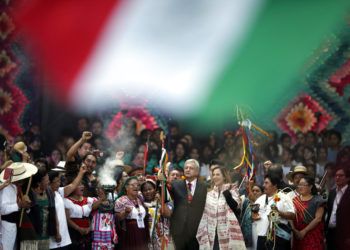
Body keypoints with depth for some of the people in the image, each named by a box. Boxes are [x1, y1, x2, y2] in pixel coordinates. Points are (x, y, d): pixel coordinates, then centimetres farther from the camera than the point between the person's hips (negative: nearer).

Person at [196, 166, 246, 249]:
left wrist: (225, 191, -13)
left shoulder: (232, 191, 3)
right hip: (212, 235, 4)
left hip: (228, 234, -4)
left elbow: (235, 206, -17)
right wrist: (203, 234, 8)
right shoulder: (209, 195, 15)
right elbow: (204, 217, 14)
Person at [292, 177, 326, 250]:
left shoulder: (317, 200, -3)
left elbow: (318, 218, -10)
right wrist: (294, 229, -13)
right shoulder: (295, 200, 10)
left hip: (313, 236, -4)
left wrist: (304, 231, -14)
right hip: (298, 235, 4)